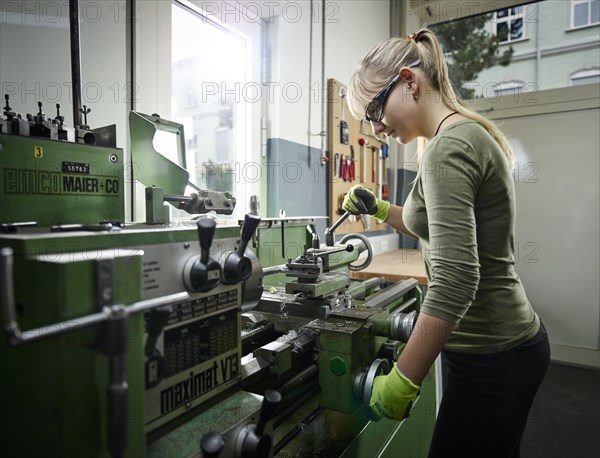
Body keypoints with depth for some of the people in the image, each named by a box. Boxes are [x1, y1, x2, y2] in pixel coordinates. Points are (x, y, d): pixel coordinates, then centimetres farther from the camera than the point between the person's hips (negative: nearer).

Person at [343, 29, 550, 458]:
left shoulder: (448, 148, -21)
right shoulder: (472, 134, 10)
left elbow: (454, 281, -29)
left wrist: (402, 382, -22)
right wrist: (381, 209, 13)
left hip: (490, 356, -10)